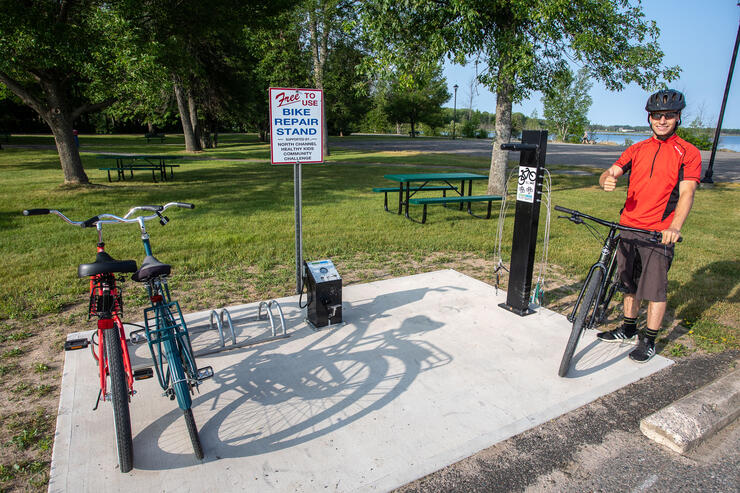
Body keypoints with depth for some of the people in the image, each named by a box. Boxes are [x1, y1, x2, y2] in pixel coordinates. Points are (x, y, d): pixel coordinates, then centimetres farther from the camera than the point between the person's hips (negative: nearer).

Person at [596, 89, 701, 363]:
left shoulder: (688, 153, -1)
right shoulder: (637, 150, 11)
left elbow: (686, 193, -13)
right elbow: (611, 173, 1)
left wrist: (675, 227, -30)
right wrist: (607, 179, -25)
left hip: (659, 233, -4)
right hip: (628, 227, 4)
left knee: (655, 290, 1)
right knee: (630, 283, 15)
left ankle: (650, 341, 17)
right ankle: (628, 330, 32)